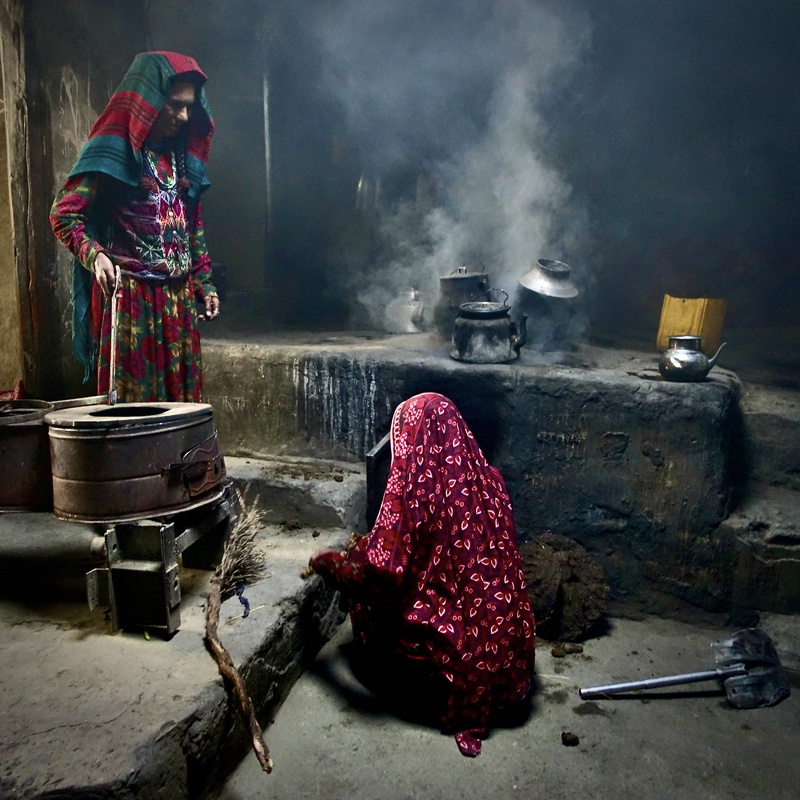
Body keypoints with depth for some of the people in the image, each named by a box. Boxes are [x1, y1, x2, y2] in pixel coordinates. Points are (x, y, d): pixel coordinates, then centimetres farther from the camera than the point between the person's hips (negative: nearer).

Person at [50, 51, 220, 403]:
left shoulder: (183, 155, 15)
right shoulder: (112, 151, -6)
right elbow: (63, 214, -7)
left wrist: (204, 283, 15)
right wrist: (95, 256, -25)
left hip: (179, 295, 6)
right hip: (128, 294, -6)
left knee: (182, 393, 8)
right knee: (131, 398, -4)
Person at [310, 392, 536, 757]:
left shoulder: (414, 487, -21)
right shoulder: (485, 477, -1)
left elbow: (380, 569, -23)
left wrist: (326, 562, -1)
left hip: (454, 632, -6)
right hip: (506, 625, 7)